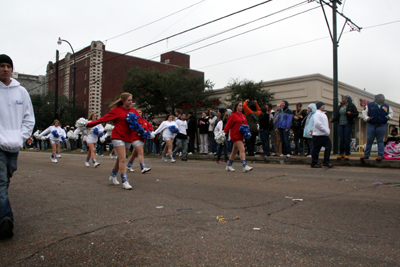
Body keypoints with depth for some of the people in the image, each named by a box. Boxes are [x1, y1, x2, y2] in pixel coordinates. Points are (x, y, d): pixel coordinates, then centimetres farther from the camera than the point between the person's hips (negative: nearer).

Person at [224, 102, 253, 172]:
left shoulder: (243, 116, 14)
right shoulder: (233, 115, -7)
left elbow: (245, 124, 17)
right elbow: (228, 125, -7)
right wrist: (224, 133, -7)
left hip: (241, 136, 8)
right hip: (235, 136, -8)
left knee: (235, 151, 14)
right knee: (242, 149, -16)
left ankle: (229, 165, 26)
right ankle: (244, 166, -18)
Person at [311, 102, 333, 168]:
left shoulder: (323, 114, 19)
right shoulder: (317, 114, -11)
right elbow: (317, 123, -21)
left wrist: (328, 130, 10)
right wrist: (326, 130, -18)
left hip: (325, 135, 9)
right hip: (318, 135, -9)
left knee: (329, 146, 2)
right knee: (316, 149, -1)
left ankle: (326, 162, 10)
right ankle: (314, 163, 7)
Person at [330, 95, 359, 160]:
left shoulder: (351, 106, -1)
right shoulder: (340, 106, 14)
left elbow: (356, 114, -4)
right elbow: (337, 115, 12)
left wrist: (350, 114, -24)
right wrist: (333, 120, -5)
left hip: (348, 125, -4)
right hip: (340, 125, 4)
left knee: (347, 140, -3)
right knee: (341, 140, 5)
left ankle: (347, 154, 7)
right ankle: (341, 153, 14)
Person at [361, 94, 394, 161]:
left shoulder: (387, 106, 14)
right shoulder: (369, 105, 5)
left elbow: (391, 113, 21)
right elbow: (364, 113, 5)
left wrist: (389, 116, 0)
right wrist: (367, 118, -12)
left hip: (382, 126, 1)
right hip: (371, 125, -1)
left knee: (380, 141, 0)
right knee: (369, 140, 0)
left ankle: (380, 155, 6)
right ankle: (366, 155, 8)